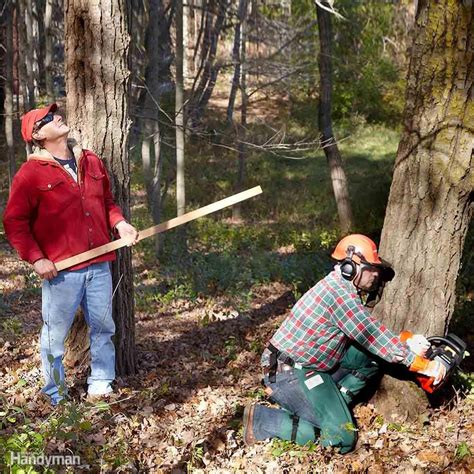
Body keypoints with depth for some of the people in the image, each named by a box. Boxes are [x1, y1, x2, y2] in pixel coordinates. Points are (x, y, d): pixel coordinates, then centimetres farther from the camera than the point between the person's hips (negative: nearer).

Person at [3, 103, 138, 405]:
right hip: (61, 269, -5)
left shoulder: (92, 162, 12)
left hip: (99, 265, 5)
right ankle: (56, 395, 19)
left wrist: (119, 223, 3)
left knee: (103, 326, 10)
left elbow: (107, 201, 23)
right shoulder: (31, 173, -6)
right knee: (55, 333, 3)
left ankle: (101, 384, 24)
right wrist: (36, 258, -13)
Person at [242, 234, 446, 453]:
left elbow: (371, 336, 11)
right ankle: (262, 420, -9)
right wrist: (423, 365, -12)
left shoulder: (344, 289, 11)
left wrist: (406, 345, -4)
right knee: (342, 439, -15)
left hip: (310, 367, 10)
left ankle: (332, 406, 3)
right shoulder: (338, 292, -19)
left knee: (371, 356, 3)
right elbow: (374, 337, -19)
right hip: (290, 374, -10)